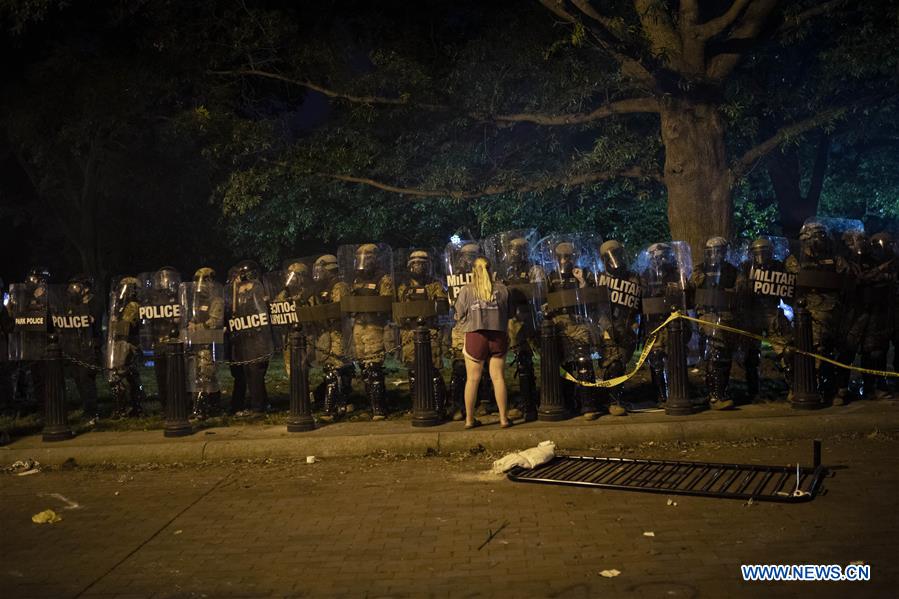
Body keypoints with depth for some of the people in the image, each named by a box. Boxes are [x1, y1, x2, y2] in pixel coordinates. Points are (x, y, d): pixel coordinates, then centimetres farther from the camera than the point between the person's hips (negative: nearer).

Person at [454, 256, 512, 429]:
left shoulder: (467, 290, -5)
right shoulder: (501, 289, 1)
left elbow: (459, 316, -1)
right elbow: (508, 314, 7)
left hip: (475, 336, -1)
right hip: (498, 336, 1)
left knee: (472, 379, 6)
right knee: (498, 377, 7)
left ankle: (469, 419, 11)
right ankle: (503, 418, 10)